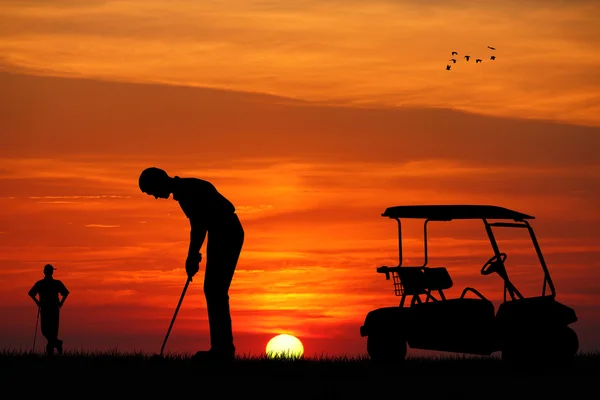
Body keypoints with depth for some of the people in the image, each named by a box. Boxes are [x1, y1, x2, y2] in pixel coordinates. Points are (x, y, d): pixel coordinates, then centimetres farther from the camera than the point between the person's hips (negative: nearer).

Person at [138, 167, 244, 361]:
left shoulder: (187, 190, -14)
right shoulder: (184, 190, 15)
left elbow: (198, 225, -18)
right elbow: (199, 224, 20)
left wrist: (192, 255, -12)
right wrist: (193, 255, 15)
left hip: (226, 234, -10)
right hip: (226, 235, 10)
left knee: (215, 290, -10)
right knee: (214, 291, 9)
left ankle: (223, 348, -11)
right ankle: (223, 348, 9)